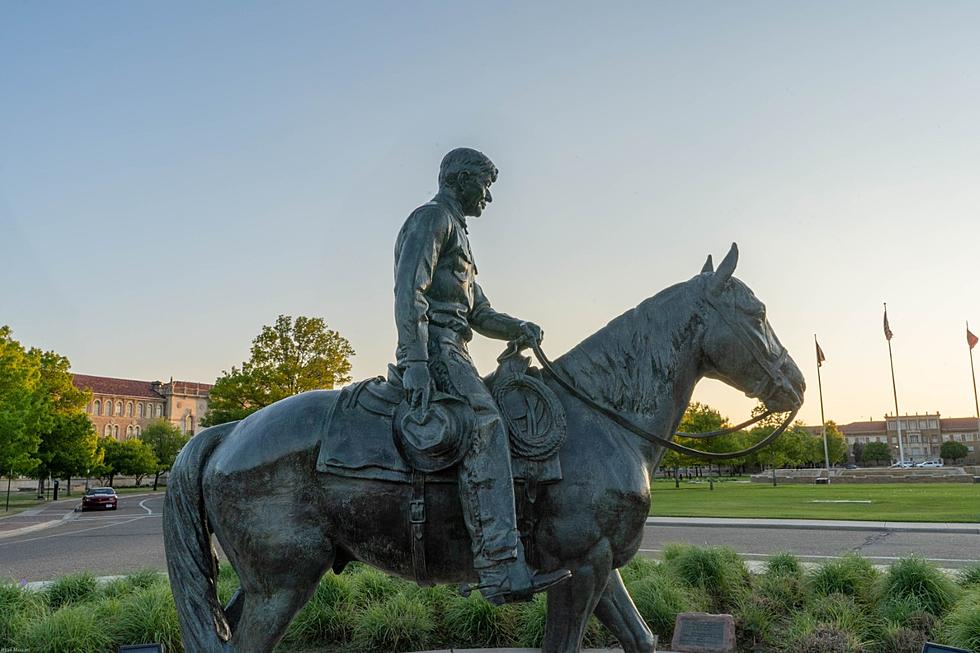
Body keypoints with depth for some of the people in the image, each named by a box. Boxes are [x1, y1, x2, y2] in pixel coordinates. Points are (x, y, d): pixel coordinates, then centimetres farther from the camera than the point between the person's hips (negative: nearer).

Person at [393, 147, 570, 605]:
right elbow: (408, 289, -15)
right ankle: (502, 570, -35)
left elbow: (480, 314, 27)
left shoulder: (457, 235, 31)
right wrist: (415, 363, -24)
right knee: (485, 427, -27)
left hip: (451, 352, 11)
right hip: (433, 348, -11)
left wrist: (518, 328, 7)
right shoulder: (431, 217, 0)